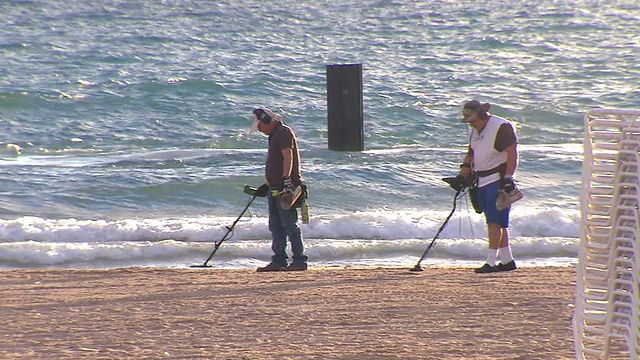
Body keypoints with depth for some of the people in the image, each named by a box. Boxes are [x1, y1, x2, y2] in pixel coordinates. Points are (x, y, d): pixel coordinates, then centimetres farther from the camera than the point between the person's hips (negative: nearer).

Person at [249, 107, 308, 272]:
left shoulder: (284, 132, -9)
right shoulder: (274, 135, 22)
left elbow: (288, 158, -20)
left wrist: (286, 180, -28)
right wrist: (267, 185, 26)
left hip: (286, 187, -11)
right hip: (275, 188, 11)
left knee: (289, 225, -10)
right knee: (275, 226, 9)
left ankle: (299, 260, -9)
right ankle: (279, 261, 12)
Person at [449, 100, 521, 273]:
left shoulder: (502, 127, -13)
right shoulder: (476, 130, 14)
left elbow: (512, 155, -16)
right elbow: (470, 154, 22)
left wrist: (507, 179, -20)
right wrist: (462, 176, 10)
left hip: (498, 181, -8)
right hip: (482, 181, 9)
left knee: (494, 221, -11)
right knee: (497, 223, 9)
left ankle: (491, 262, -12)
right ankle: (507, 261, 14)